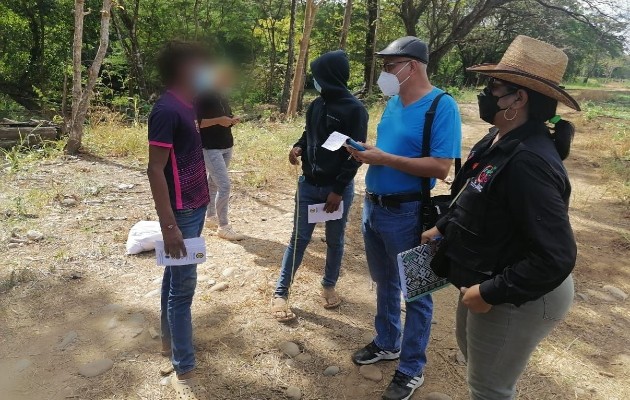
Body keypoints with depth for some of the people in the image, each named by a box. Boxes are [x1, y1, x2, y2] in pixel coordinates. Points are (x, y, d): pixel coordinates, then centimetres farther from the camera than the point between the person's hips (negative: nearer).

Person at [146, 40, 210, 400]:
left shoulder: (187, 106, 9)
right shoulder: (167, 110, -19)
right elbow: (155, 170, -21)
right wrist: (169, 225, -23)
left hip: (194, 207, 9)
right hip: (181, 212, -9)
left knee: (176, 277, 20)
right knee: (183, 287, -2)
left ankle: (170, 340, 37)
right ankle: (184, 371, 10)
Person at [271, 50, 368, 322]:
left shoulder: (354, 110, -13)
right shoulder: (316, 105, 5)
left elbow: (355, 154, -14)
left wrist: (339, 190, -16)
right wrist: (299, 147, -4)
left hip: (338, 188, -4)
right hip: (308, 184, 4)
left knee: (335, 241, 12)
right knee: (299, 239, 6)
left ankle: (329, 285, 34)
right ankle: (280, 293, 15)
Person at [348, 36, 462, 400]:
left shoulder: (442, 106, -17)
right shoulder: (394, 102, 8)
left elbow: (440, 167, -23)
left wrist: (384, 158, -23)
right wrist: (366, 152, -4)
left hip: (407, 213, -8)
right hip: (373, 206, 8)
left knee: (415, 292, 8)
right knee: (385, 283, 22)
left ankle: (412, 369, 24)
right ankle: (388, 344, 43)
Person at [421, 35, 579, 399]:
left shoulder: (528, 161, -32)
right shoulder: (499, 140, -1)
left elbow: (556, 256, -32)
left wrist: (491, 293, -26)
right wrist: (444, 228, 14)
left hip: (518, 298, -10)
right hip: (488, 279, 10)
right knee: (471, 350, 31)